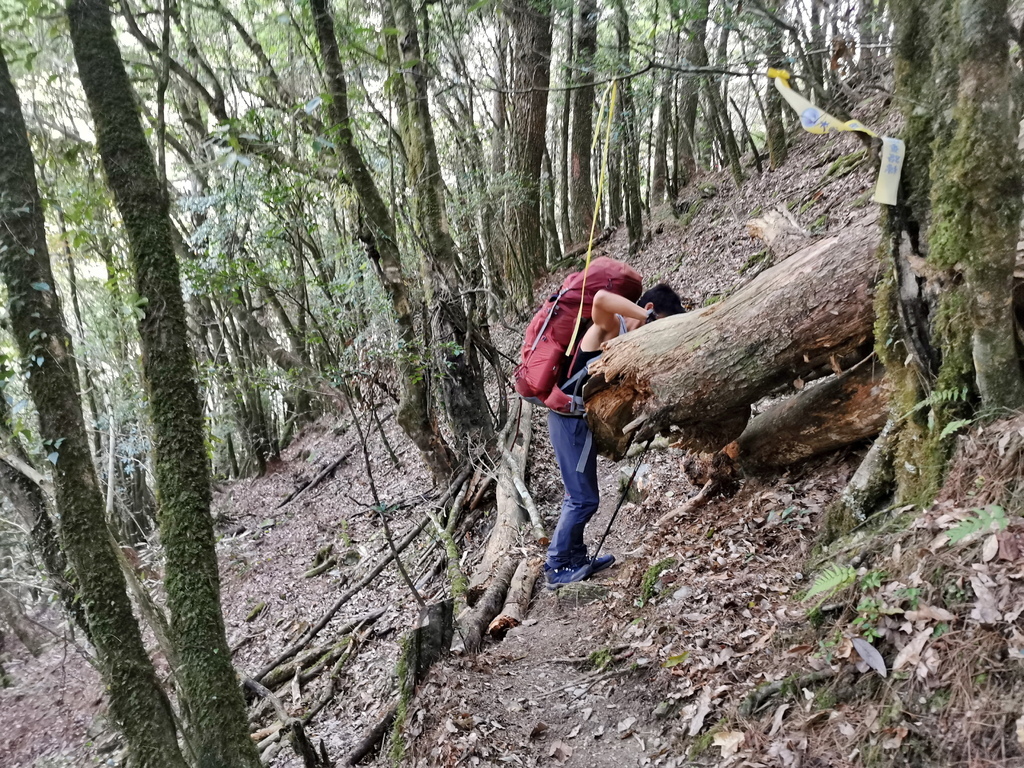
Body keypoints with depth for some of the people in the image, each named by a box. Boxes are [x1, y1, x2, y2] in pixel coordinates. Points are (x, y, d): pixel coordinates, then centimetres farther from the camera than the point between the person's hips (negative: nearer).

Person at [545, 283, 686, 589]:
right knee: (584, 499, -3)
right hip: (571, 418, -9)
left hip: (579, 419, 9)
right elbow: (601, 298, -35)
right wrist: (648, 318, -29)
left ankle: (574, 558, 31)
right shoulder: (611, 325, -13)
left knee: (580, 496, 18)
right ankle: (557, 567, 9)